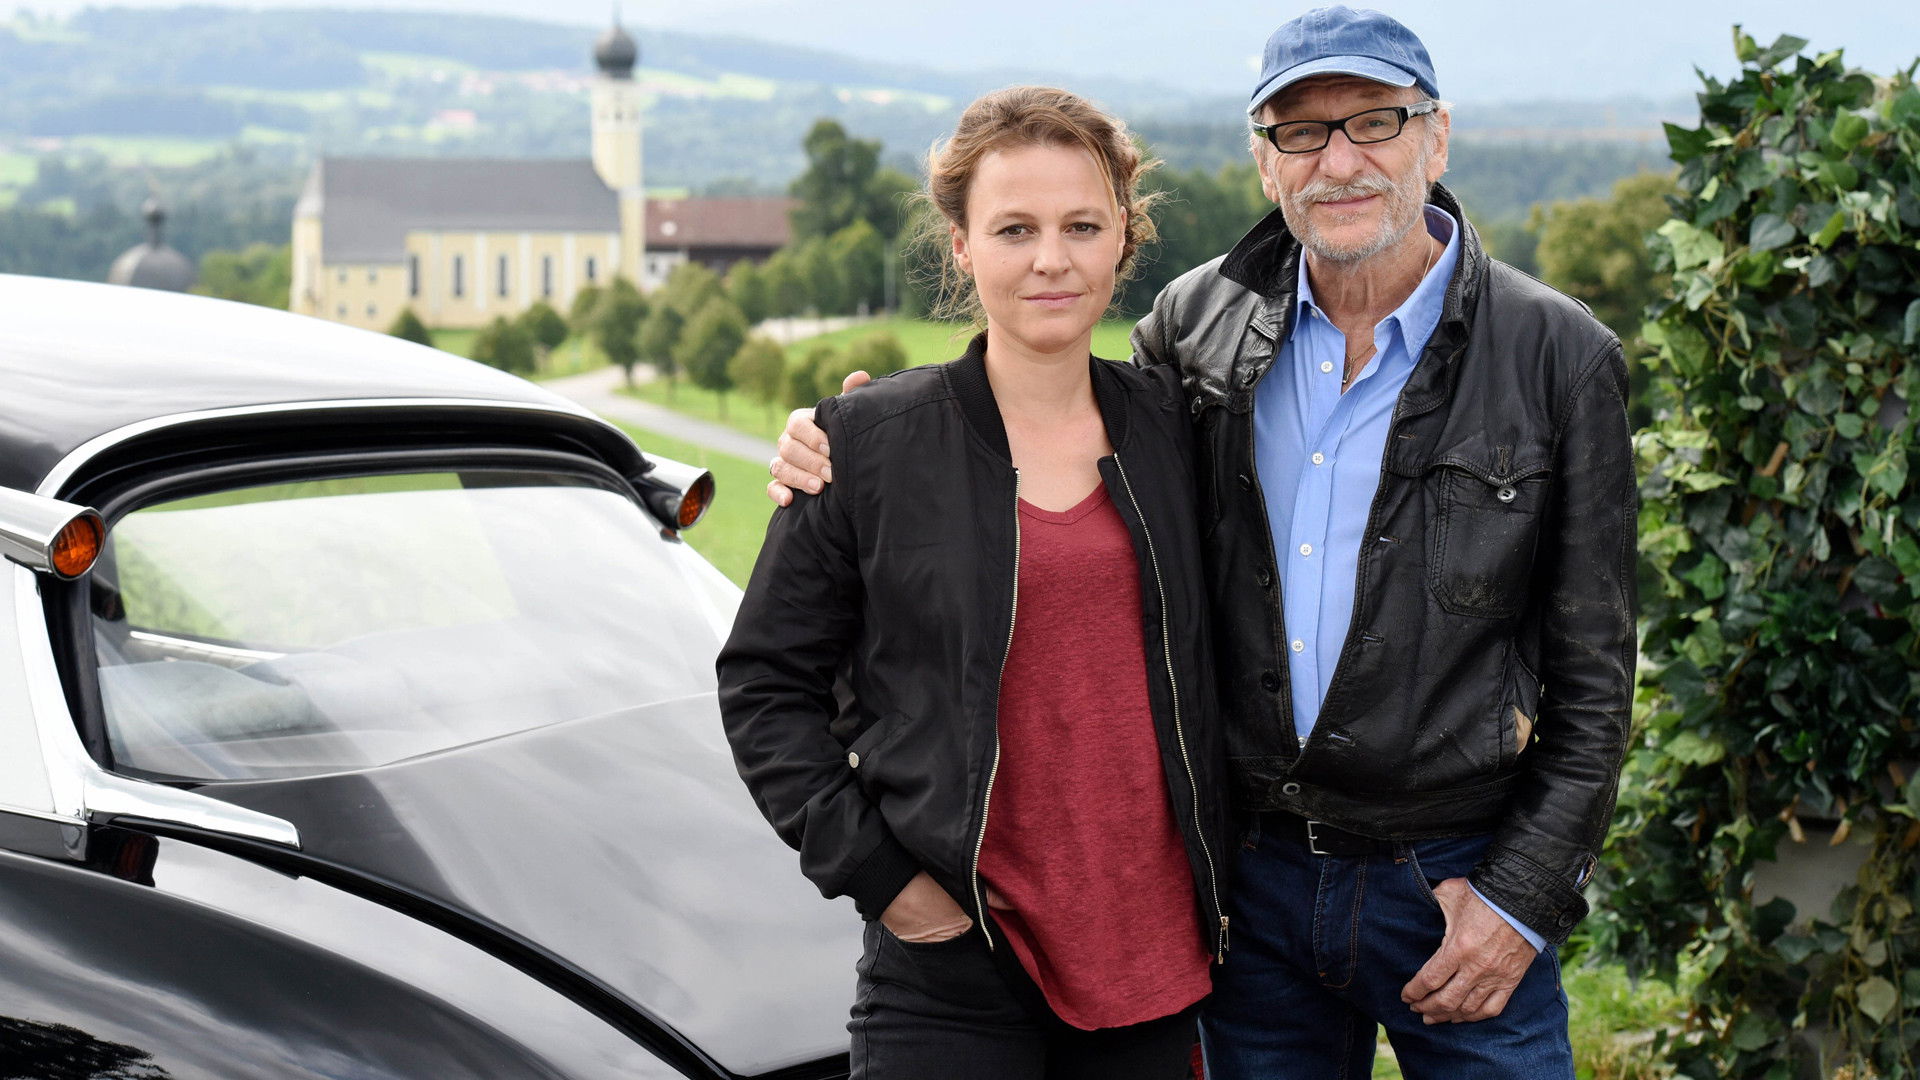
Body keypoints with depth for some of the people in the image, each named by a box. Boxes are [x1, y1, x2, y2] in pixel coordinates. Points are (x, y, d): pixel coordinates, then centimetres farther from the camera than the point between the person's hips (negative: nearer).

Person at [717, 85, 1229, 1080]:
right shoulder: (869, 440, -3)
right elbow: (764, 682, 0)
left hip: (1154, 955, 3)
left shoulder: (1170, 426, 6)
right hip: (952, 967, -3)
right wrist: (875, 873, -7)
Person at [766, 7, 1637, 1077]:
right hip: (1252, 872, 3)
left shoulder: (1561, 357, -7)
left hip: (1458, 881, -2)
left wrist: (1524, 897, -8)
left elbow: (1593, 675, -4)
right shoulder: (1198, 322, 1)